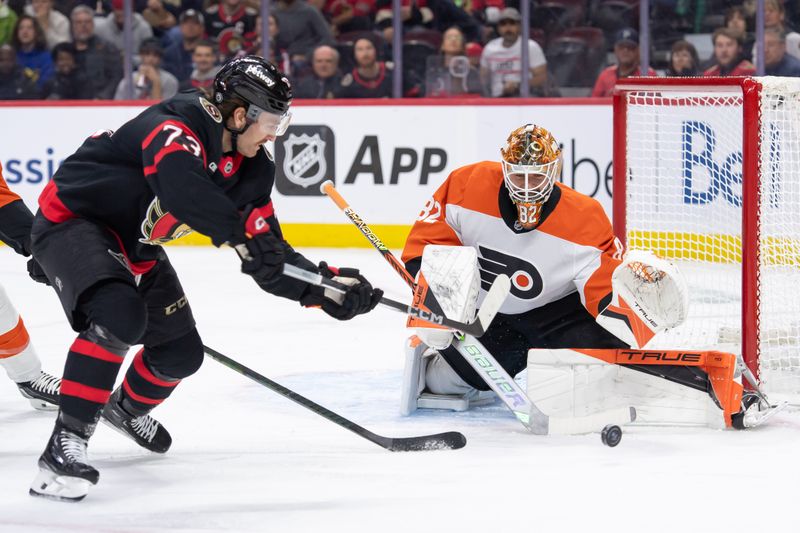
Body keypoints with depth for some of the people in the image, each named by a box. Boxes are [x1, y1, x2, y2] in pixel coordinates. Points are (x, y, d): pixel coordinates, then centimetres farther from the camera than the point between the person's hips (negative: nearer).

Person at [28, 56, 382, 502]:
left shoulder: (251, 167, -3)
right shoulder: (176, 127, -29)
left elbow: (267, 259, -2)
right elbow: (180, 187, -52)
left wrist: (325, 288, -15)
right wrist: (242, 233, -57)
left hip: (133, 246, 9)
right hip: (72, 219, -9)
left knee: (182, 352, 11)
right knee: (118, 316, -34)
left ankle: (129, 406, 45)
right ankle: (65, 445, -30)